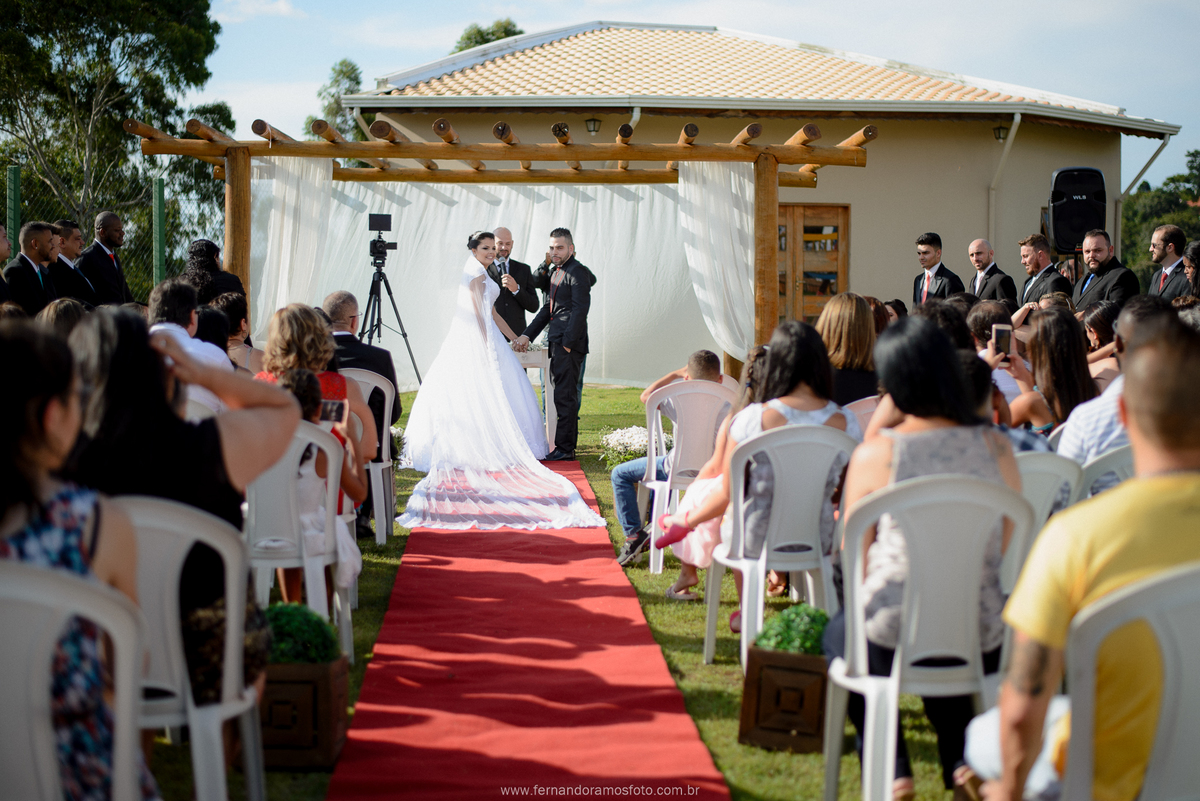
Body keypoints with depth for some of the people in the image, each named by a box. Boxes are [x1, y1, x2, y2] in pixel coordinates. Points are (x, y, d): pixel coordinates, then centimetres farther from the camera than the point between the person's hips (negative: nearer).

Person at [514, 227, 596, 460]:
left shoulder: (578, 272, -10)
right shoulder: (557, 273, 20)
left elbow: (580, 309, -16)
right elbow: (547, 309, 24)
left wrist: (568, 343, -19)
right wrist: (528, 334, 17)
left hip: (570, 345, -10)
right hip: (558, 344, 10)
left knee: (565, 397, -8)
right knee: (564, 397, 11)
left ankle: (564, 448, -5)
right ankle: (567, 447, 16)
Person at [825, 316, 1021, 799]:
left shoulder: (874, 455, -11)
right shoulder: (995, 446, -4)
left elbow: (854, 558, -4)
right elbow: (1011, 549, 6)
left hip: (892, 641, -3)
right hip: (981, 645, 3)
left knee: (839, 631, 32)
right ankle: (961, 762, 23)